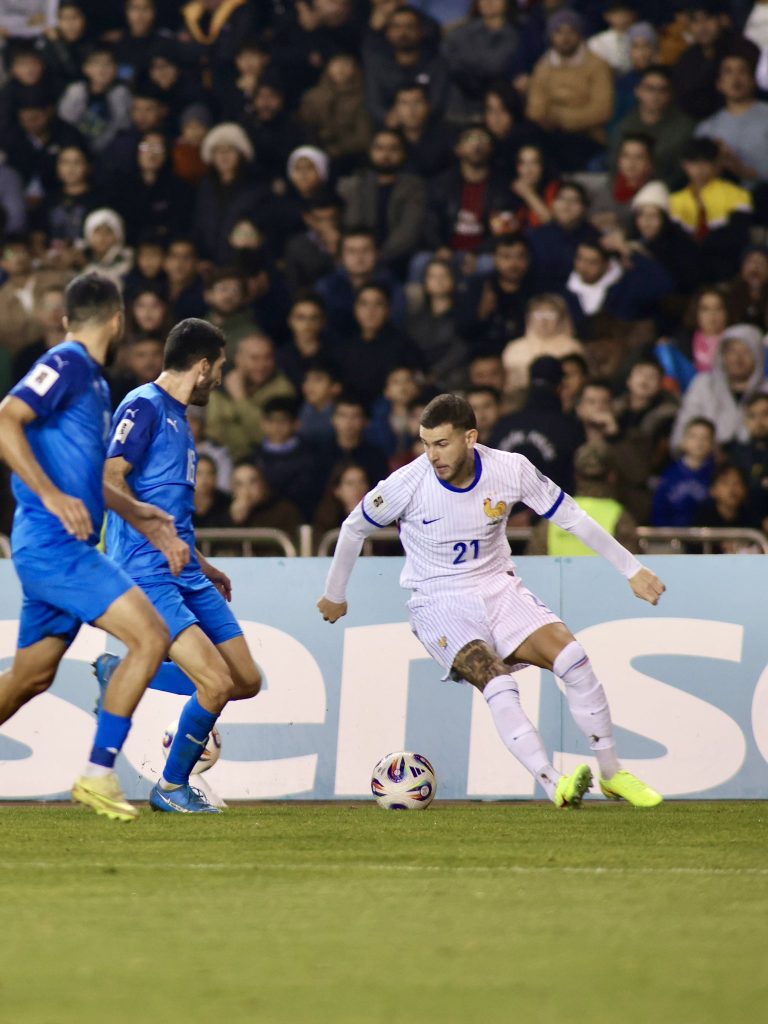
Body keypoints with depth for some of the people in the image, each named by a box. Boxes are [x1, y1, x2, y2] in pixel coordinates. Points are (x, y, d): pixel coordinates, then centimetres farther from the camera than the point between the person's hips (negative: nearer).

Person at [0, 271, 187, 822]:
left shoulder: (93, 380, 19)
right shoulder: (65, 366, -10)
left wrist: (140, 516, 26)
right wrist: (51, 496, -27)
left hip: (52, 549, 10)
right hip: (53, 545, -10)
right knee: (151, 636, -15)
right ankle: (99, 773, -14)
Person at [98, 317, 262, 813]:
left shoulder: (179, 418, 21)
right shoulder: (144, 407, -8)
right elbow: (110, 478, -18)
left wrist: (204, 566, 30)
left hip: (185, 573, 9)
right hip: (146, 573, -9)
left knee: (247, 681, 3)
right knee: (217, 682, -17)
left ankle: (123, 673, 15)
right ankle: (172, 788, 3)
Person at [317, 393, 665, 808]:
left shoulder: (511, 470, -11)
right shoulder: (407, 484, -17)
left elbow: (572, 517, 2)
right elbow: (354, 528, 2)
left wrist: (632, 570, 5)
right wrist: (335, 595, 13)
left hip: (499, 588, 3)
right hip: (440, 603, -3)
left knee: (573, 658, -17)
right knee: (499, 686, -28)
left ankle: (612, 774, -2)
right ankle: (553, 785, -34)